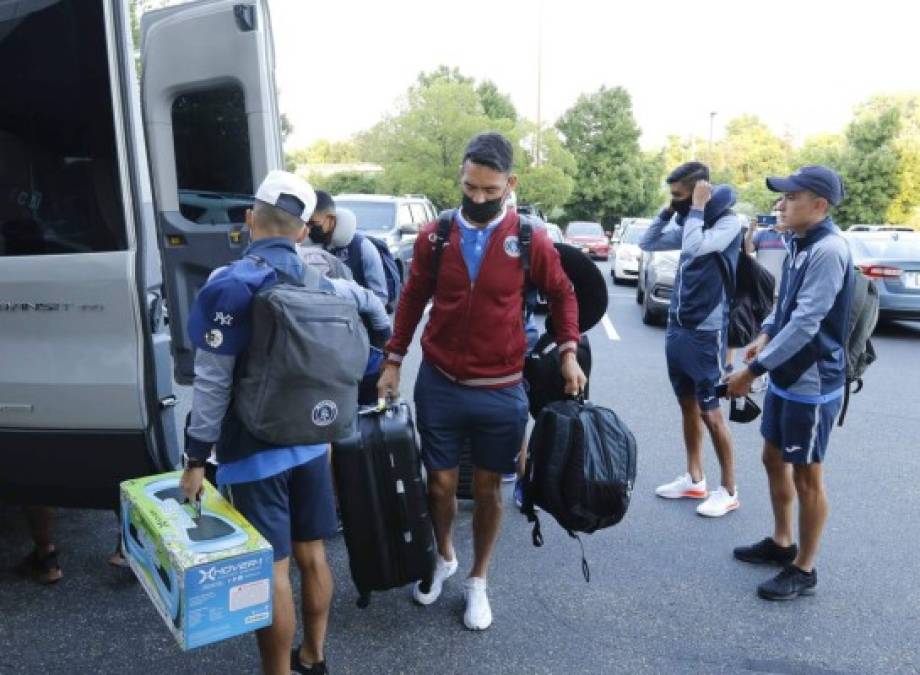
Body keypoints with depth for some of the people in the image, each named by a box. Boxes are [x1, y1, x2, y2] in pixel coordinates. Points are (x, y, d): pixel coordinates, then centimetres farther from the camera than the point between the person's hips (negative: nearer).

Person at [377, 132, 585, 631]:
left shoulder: (530, 240, -7)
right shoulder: (434, 236, -3)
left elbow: (561, 294, 6)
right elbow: (413, 298, 7)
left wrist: (568, 351, -3)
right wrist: (394, 360, 8)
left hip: (501, 391, -1)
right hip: (438, 385, 1)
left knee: (487, 487, 12)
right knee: (440, 482, 11)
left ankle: (477, 580, 32)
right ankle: (443, 558, 40)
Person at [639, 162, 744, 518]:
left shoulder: (728, 222, -12)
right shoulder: (687, 223, 10)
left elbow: (695, 248, -29)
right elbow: (647, 243, 14)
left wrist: (697, 208, -17)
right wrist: (669, 211, 3)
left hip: (706, 332, -8)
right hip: (677, 328, 8)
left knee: (710, 412, -1)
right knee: (688, 406, 14)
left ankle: (729, 489, 13)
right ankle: (694, 479, 26)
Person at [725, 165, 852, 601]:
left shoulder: (828, 250, -22)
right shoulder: (800, 244, 8)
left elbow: (805, 324, -26)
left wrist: (751, 370, -21)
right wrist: (765, 336, 1)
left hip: (812, 385, -9)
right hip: (785, 377, 9)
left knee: (806, 476, 4)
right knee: (774, 459, 20)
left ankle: (804, 570, 21)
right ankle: (781, 543, 38)